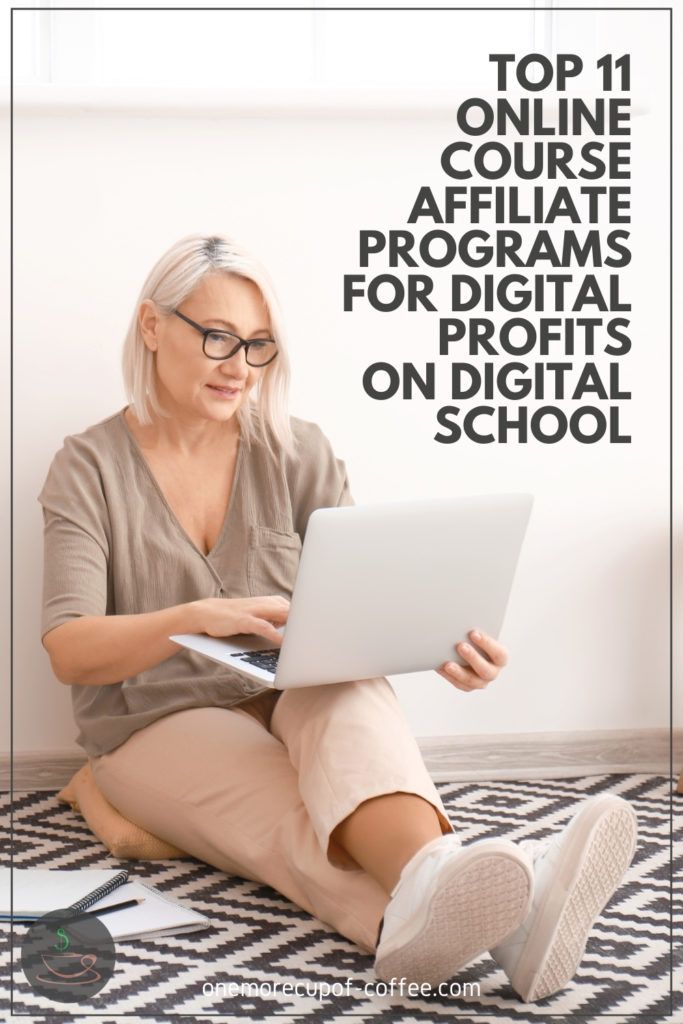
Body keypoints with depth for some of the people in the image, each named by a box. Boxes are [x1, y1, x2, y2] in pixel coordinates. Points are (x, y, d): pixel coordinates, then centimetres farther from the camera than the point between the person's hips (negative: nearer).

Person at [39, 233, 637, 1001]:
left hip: (296, 704, 2)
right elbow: (68, 651, -14)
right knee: (296, 822, -35)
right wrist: (194, 618, -34)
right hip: (162, 728, -2)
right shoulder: (89, 469, -3)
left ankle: (430, 887, -65)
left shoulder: (296, 456, 5)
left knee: (350, 693, -35)